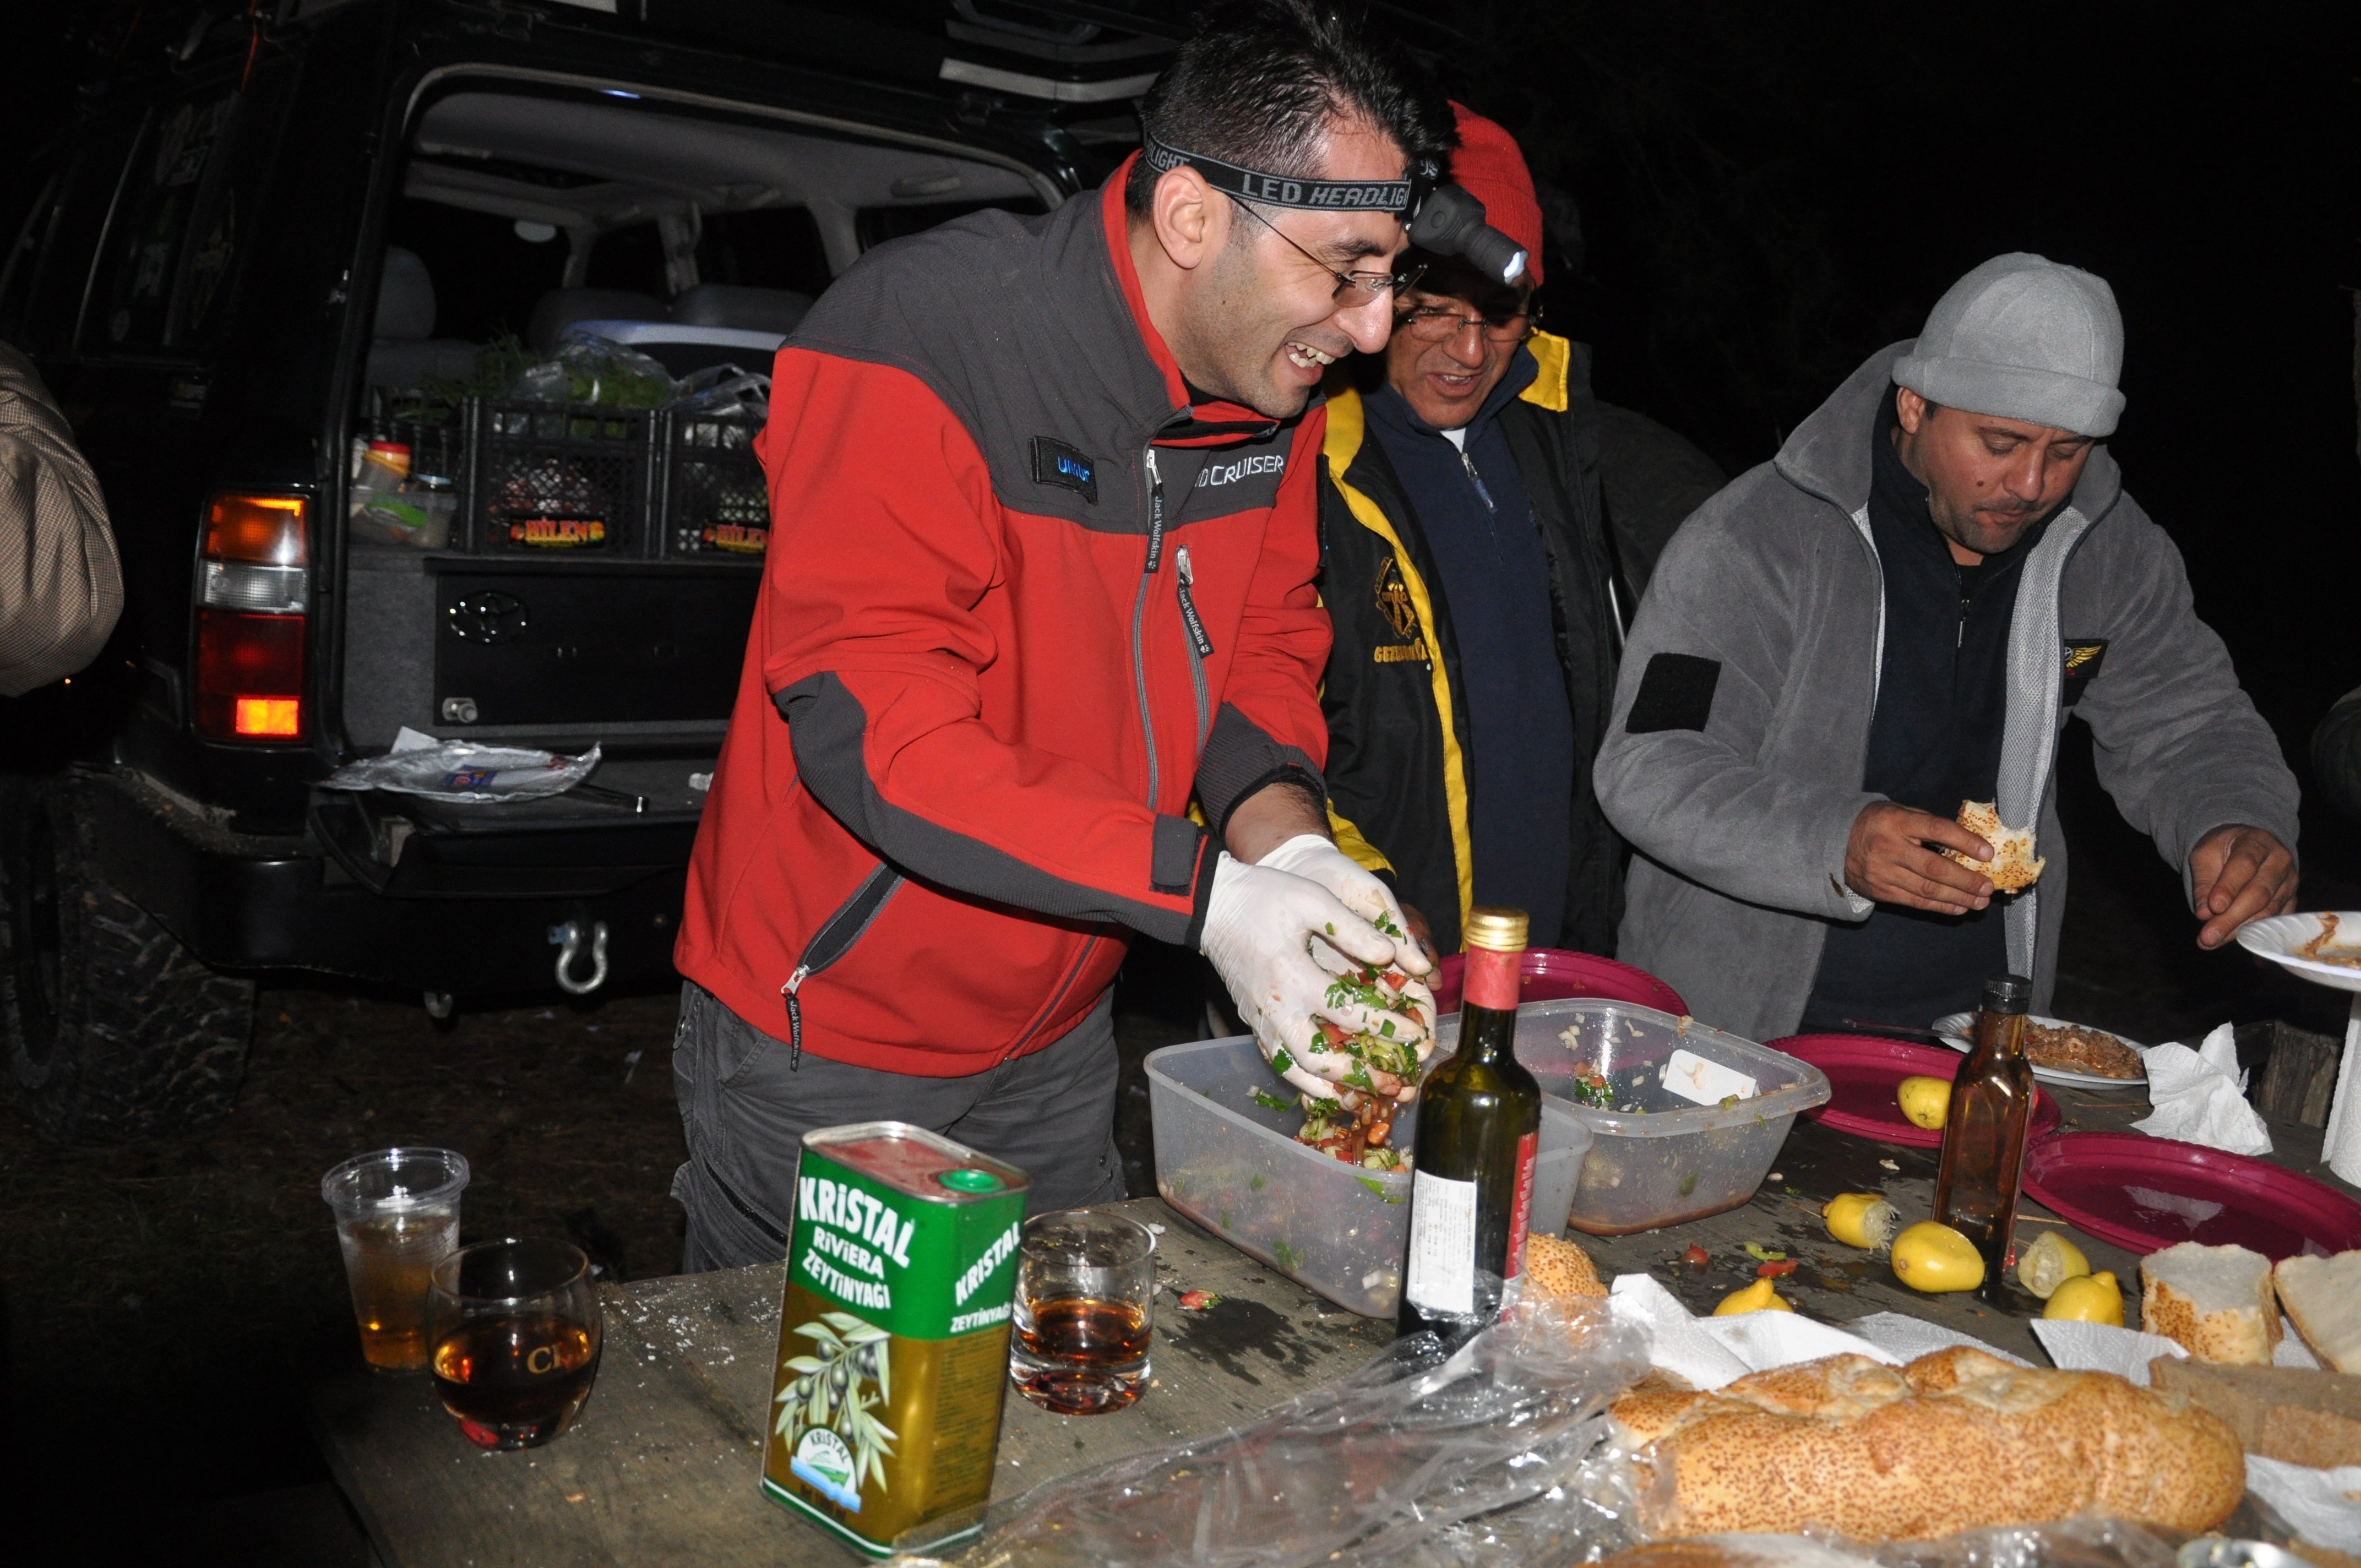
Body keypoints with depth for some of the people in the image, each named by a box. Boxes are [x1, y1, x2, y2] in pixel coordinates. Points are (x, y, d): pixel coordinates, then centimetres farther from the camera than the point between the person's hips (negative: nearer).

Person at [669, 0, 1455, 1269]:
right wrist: (1207, 890, -33)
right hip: (824, 1035, -6)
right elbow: (867, 722, -31)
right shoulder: (917, 336, -26)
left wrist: (1288, 837, -18)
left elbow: (1266, 638, 4)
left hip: (1057, 1043, 7)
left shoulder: (1274, 388, -4)